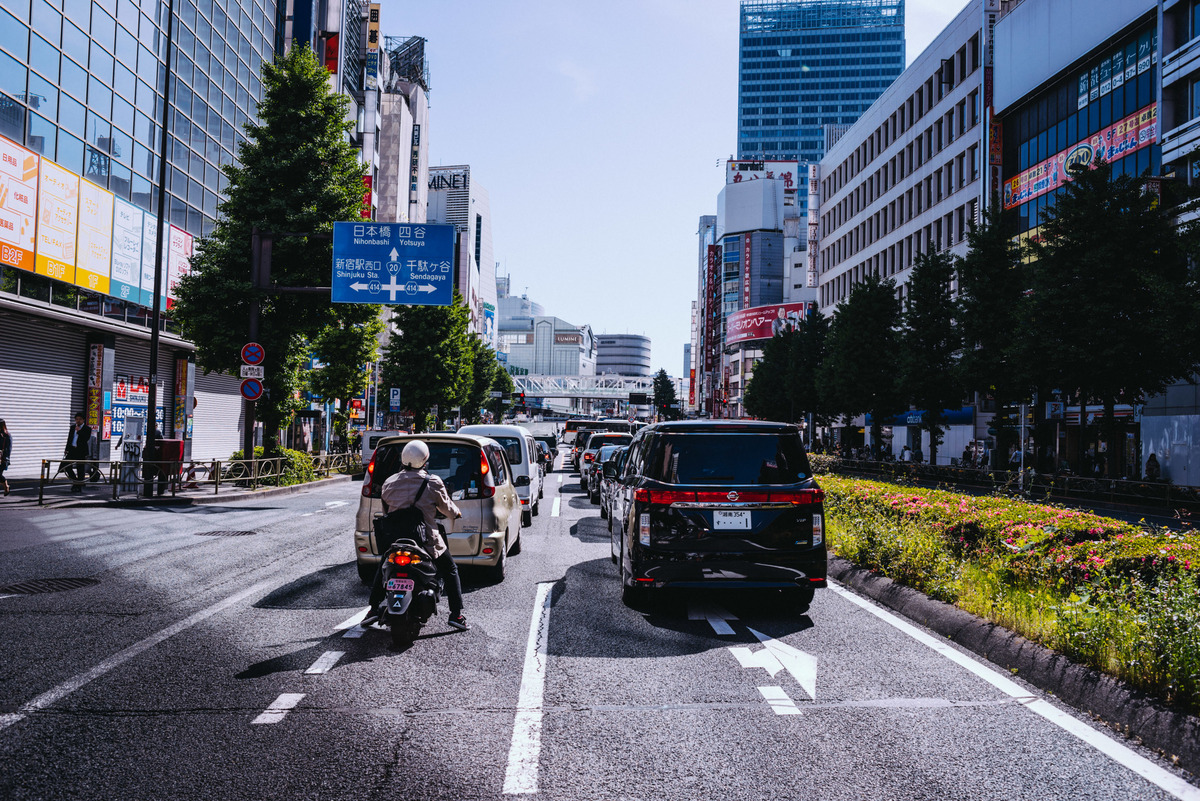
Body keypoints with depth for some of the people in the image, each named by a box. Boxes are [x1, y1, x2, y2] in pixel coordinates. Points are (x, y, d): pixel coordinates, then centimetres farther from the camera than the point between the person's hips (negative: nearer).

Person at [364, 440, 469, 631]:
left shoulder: (389, 483, 1)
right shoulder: (432, 483, -9)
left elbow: (385, 509, 14)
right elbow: (446, 508, 3)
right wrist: (457, 513, 26)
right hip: (427, 541, -3)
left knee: (382, 570, 29)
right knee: (450, 571, 14)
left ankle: (373, 609, 25)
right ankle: (456, 614, 7)